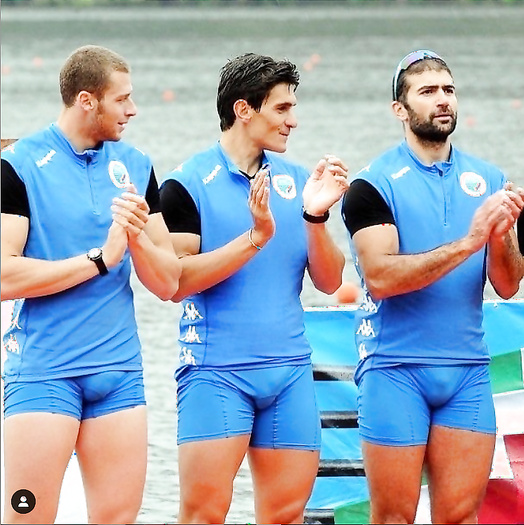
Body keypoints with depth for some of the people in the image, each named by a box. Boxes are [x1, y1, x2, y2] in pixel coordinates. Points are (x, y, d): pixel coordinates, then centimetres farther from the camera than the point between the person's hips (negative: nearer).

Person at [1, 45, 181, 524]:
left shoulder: (135, 166, 11)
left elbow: (167, 283, 10)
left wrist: (138, 236, -10)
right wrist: (100, 258, -14)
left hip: (119, 373, 5)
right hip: (42, 372, -5)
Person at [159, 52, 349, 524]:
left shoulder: (296, 180, 11)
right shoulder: (189, 184, -4)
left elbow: (329, 282, 8)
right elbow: (177, 282, -12)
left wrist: (316, 217, -9)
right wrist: (256, 236, -18)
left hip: (290, 371, 5)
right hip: (216, 372, -5)